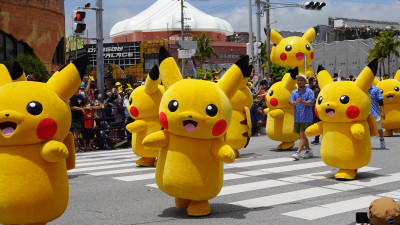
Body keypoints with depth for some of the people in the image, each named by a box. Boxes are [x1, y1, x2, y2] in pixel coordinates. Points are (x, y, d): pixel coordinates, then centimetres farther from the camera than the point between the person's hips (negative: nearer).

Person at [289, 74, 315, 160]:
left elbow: (311, 103, -14)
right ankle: (309, 151, 28)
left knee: (302, 135, -9)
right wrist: (296, 102, -25)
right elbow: (291, 102, -3)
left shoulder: (309, 91, -4)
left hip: (306, 118, -6)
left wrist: (302, 101, -31)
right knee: (302, 136, 14)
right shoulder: (294, 92, 11)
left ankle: (298, 153, -13)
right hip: (297, 117, 6)